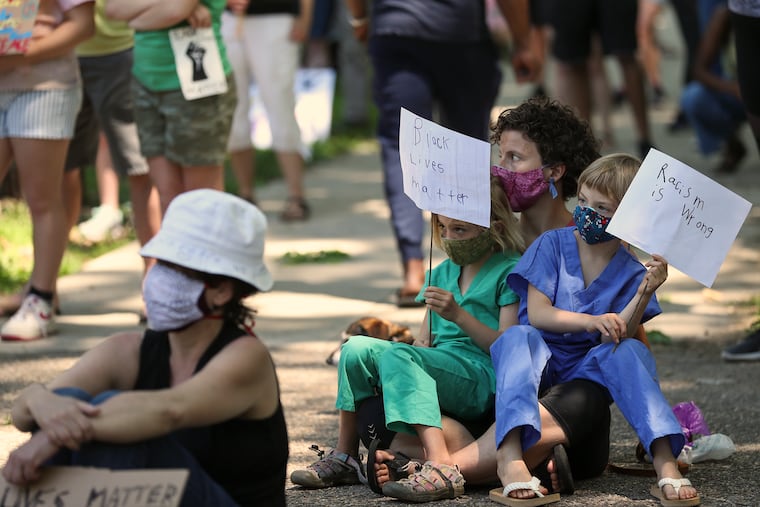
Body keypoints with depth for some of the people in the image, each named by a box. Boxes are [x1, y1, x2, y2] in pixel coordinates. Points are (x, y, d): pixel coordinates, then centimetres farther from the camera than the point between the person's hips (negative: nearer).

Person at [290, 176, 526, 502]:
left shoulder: (510, 270, 0)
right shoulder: (442, 273, 24)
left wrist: (459, 316, -20)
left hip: (483, 379, -8)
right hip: (439, 371, 8)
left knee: (397, 355, -32)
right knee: (357, 348, -10)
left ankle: (441, 467, -47)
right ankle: (345, 456, -4)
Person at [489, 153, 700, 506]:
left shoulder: (631, 272, 1)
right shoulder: (552, 245, -2)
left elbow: (618, 336, -11)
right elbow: (536, 314, -11)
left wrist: (645, 293, -26)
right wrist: (591, 321, -26)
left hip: (587, 367, 1)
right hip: (540, 356, -1)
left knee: (630, 351, -28)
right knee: (519, 337, -34)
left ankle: (666, 464, -39)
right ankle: (511, 457, -54)